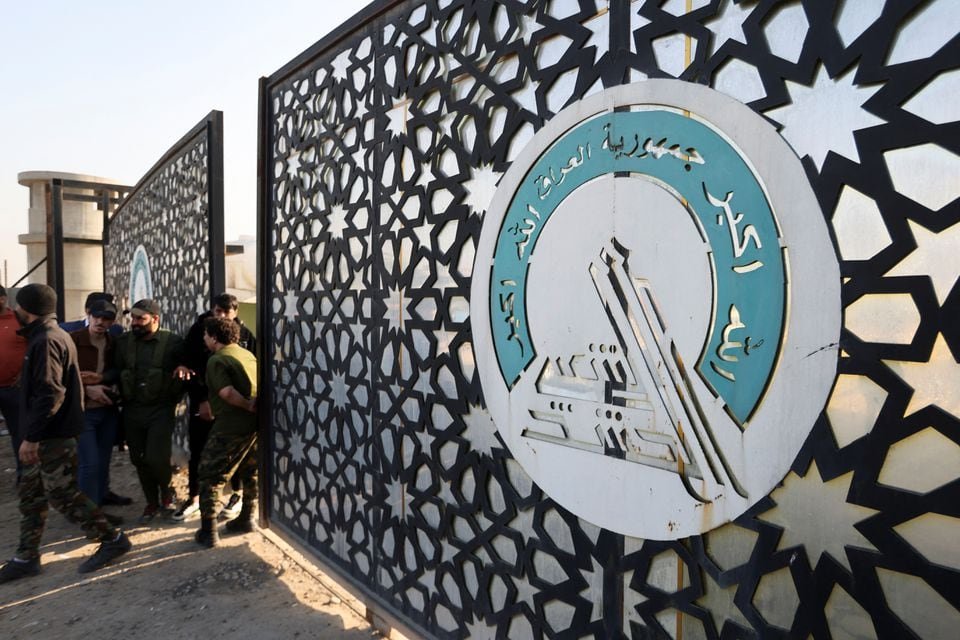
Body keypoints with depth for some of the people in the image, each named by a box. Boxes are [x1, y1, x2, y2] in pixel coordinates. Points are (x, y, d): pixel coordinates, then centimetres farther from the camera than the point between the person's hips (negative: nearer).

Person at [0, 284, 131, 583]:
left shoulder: (46, 340, -18)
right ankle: (26, 558, 25)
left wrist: (31, 437, -23)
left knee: (62, 494, -3)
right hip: (47, 434, 10)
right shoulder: (48, 335, 15)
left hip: (53, 435, -10)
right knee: (31, 494, 15)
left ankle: (112, 539, 7)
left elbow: (50, 394, -25)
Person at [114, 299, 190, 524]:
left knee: (156, 458, -10)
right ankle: (152, 503, 27)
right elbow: (115, 372, 9)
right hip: (132, 410, 4)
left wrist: (184, 368, -17)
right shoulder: (123, 342, 5)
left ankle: (167, 494, 20)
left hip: (161, 410, -4)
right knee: (139, 460, 10)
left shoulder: (173, 342, -5)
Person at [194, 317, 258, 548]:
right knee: (250, 472, 22)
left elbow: (227, 392, -22)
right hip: (256, 422, 8)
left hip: (233, 424, -7)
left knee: (210, 475, 6)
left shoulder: (216, 360, -9)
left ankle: (208, 531, 9)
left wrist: (249, 406, -13)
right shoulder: (247, 354, 14)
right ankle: (246, 519, 32)